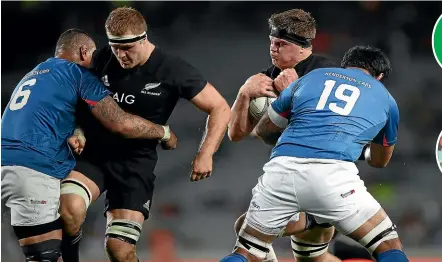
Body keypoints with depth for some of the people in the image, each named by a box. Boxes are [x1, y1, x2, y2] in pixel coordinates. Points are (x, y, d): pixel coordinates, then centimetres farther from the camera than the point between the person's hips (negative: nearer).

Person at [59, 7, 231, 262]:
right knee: (69, 208, -30)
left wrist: (205, 154, -17)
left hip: (135, 162, -1)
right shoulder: (101, 59, -3)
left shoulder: (172, 70, -11)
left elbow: (220, 108, -6)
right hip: (92, 153, 2)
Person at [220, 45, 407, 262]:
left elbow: (263, 130, 37)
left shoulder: (310, 77, 28)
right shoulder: (385, 99, 25)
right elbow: (380, 161, 41)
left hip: (281, 168, 2)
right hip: (331, 173, -2)